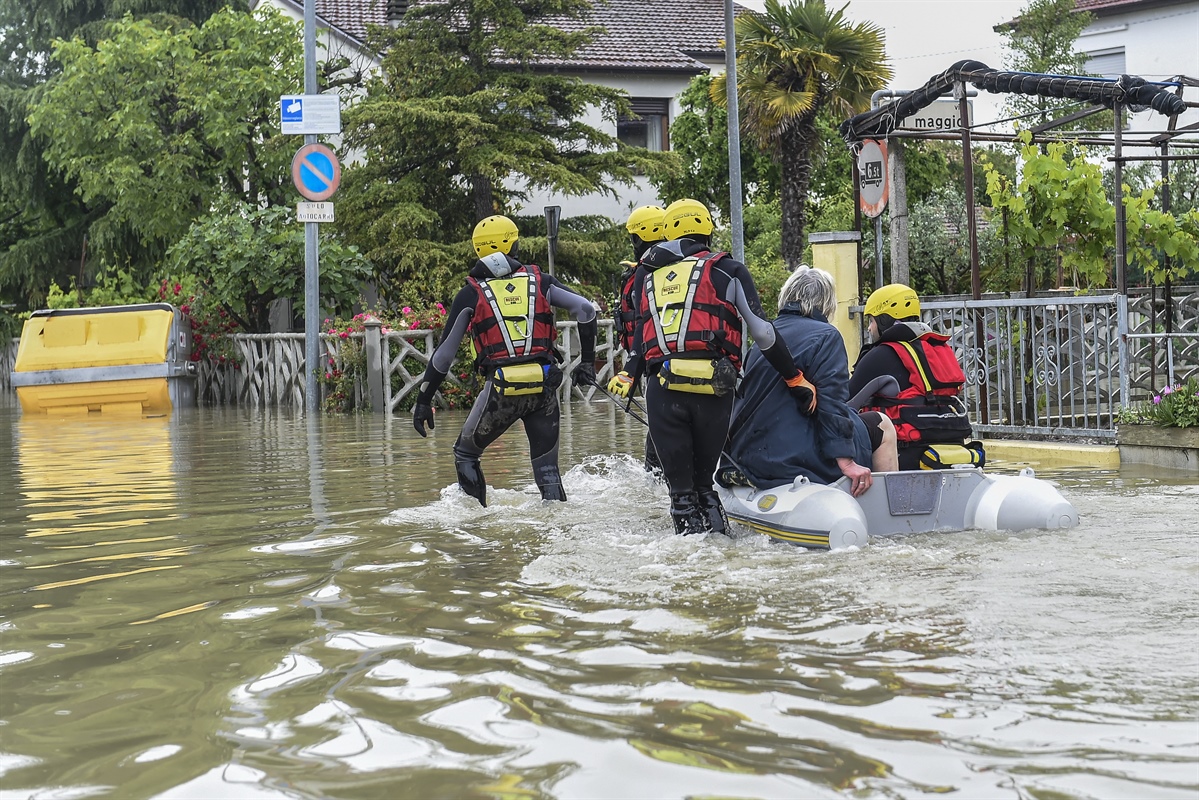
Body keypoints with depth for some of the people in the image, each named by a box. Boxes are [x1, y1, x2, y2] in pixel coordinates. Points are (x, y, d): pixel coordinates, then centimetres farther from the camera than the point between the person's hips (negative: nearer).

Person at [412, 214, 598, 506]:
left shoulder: (471, 294, 3)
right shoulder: (539, 281, 8)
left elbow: (445, 352, 3)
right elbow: (586, 309, 0)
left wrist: (424, 399, 9)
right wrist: (587, 361, 9)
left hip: (502, 389, -2)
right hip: (544, 386, 2)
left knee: (465, 454, 18)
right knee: (547, 467, 12)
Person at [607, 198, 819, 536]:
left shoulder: (647, 274, 19)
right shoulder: (727, 270, 10)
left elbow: (641, 337, 15)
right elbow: (762, 332, 6)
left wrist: (628, 375, 30)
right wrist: (796, 380, 12)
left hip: (662, 387, 2)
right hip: (712, 389, -1)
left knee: (679, 482, 11)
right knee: (703, 480, 14)